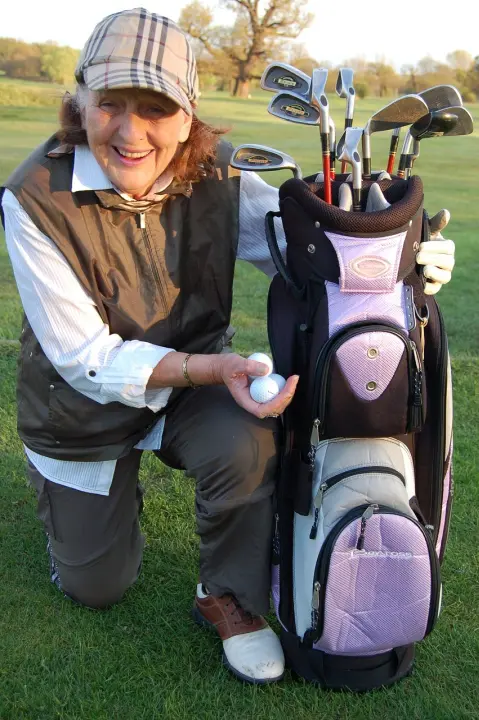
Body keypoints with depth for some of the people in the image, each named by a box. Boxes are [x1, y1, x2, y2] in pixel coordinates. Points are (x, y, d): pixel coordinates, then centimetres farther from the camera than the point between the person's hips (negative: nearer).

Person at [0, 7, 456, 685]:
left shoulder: (216, 175, -17)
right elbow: (86, 358, -26)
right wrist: (213, 367, -37)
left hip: (195, 373, 1)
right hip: (84, 403, -1)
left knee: (247, 443, -33)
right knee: (98, 587, 12)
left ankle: (229, 596, -4)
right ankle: (81, 496, 47)